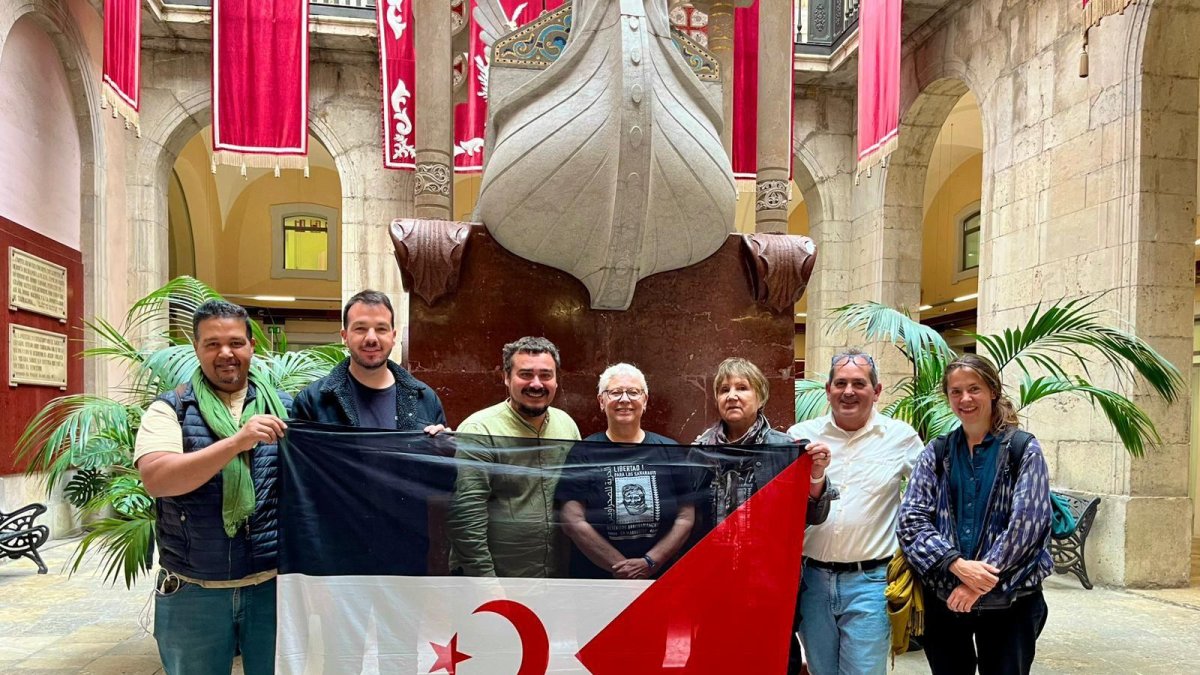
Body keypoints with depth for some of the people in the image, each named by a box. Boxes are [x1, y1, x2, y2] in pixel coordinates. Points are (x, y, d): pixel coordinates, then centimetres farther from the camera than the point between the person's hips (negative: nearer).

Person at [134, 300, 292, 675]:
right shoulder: (170, 410, -2)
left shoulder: (285, 408, 4)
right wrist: (237, 442, -28)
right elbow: (155, 479, -18)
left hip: (273, 584, 1)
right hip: (192, 591, -1)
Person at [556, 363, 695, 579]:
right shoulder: (583, 453, -4)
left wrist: (650, 562, -13)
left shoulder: (669, 451, 1)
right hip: (594, 578, -1)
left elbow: (685, 517, -1)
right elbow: (573, 521, -10)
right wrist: (620, 566, -16)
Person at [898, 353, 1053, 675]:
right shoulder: (937, 453, 6)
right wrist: (957, 565, -18)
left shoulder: (1023, 449, -1)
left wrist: (981, 583, -15)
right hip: (944, 597, 2)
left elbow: (1027, 521, -10)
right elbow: (911, 518, -3)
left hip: (1009, 599, -2)